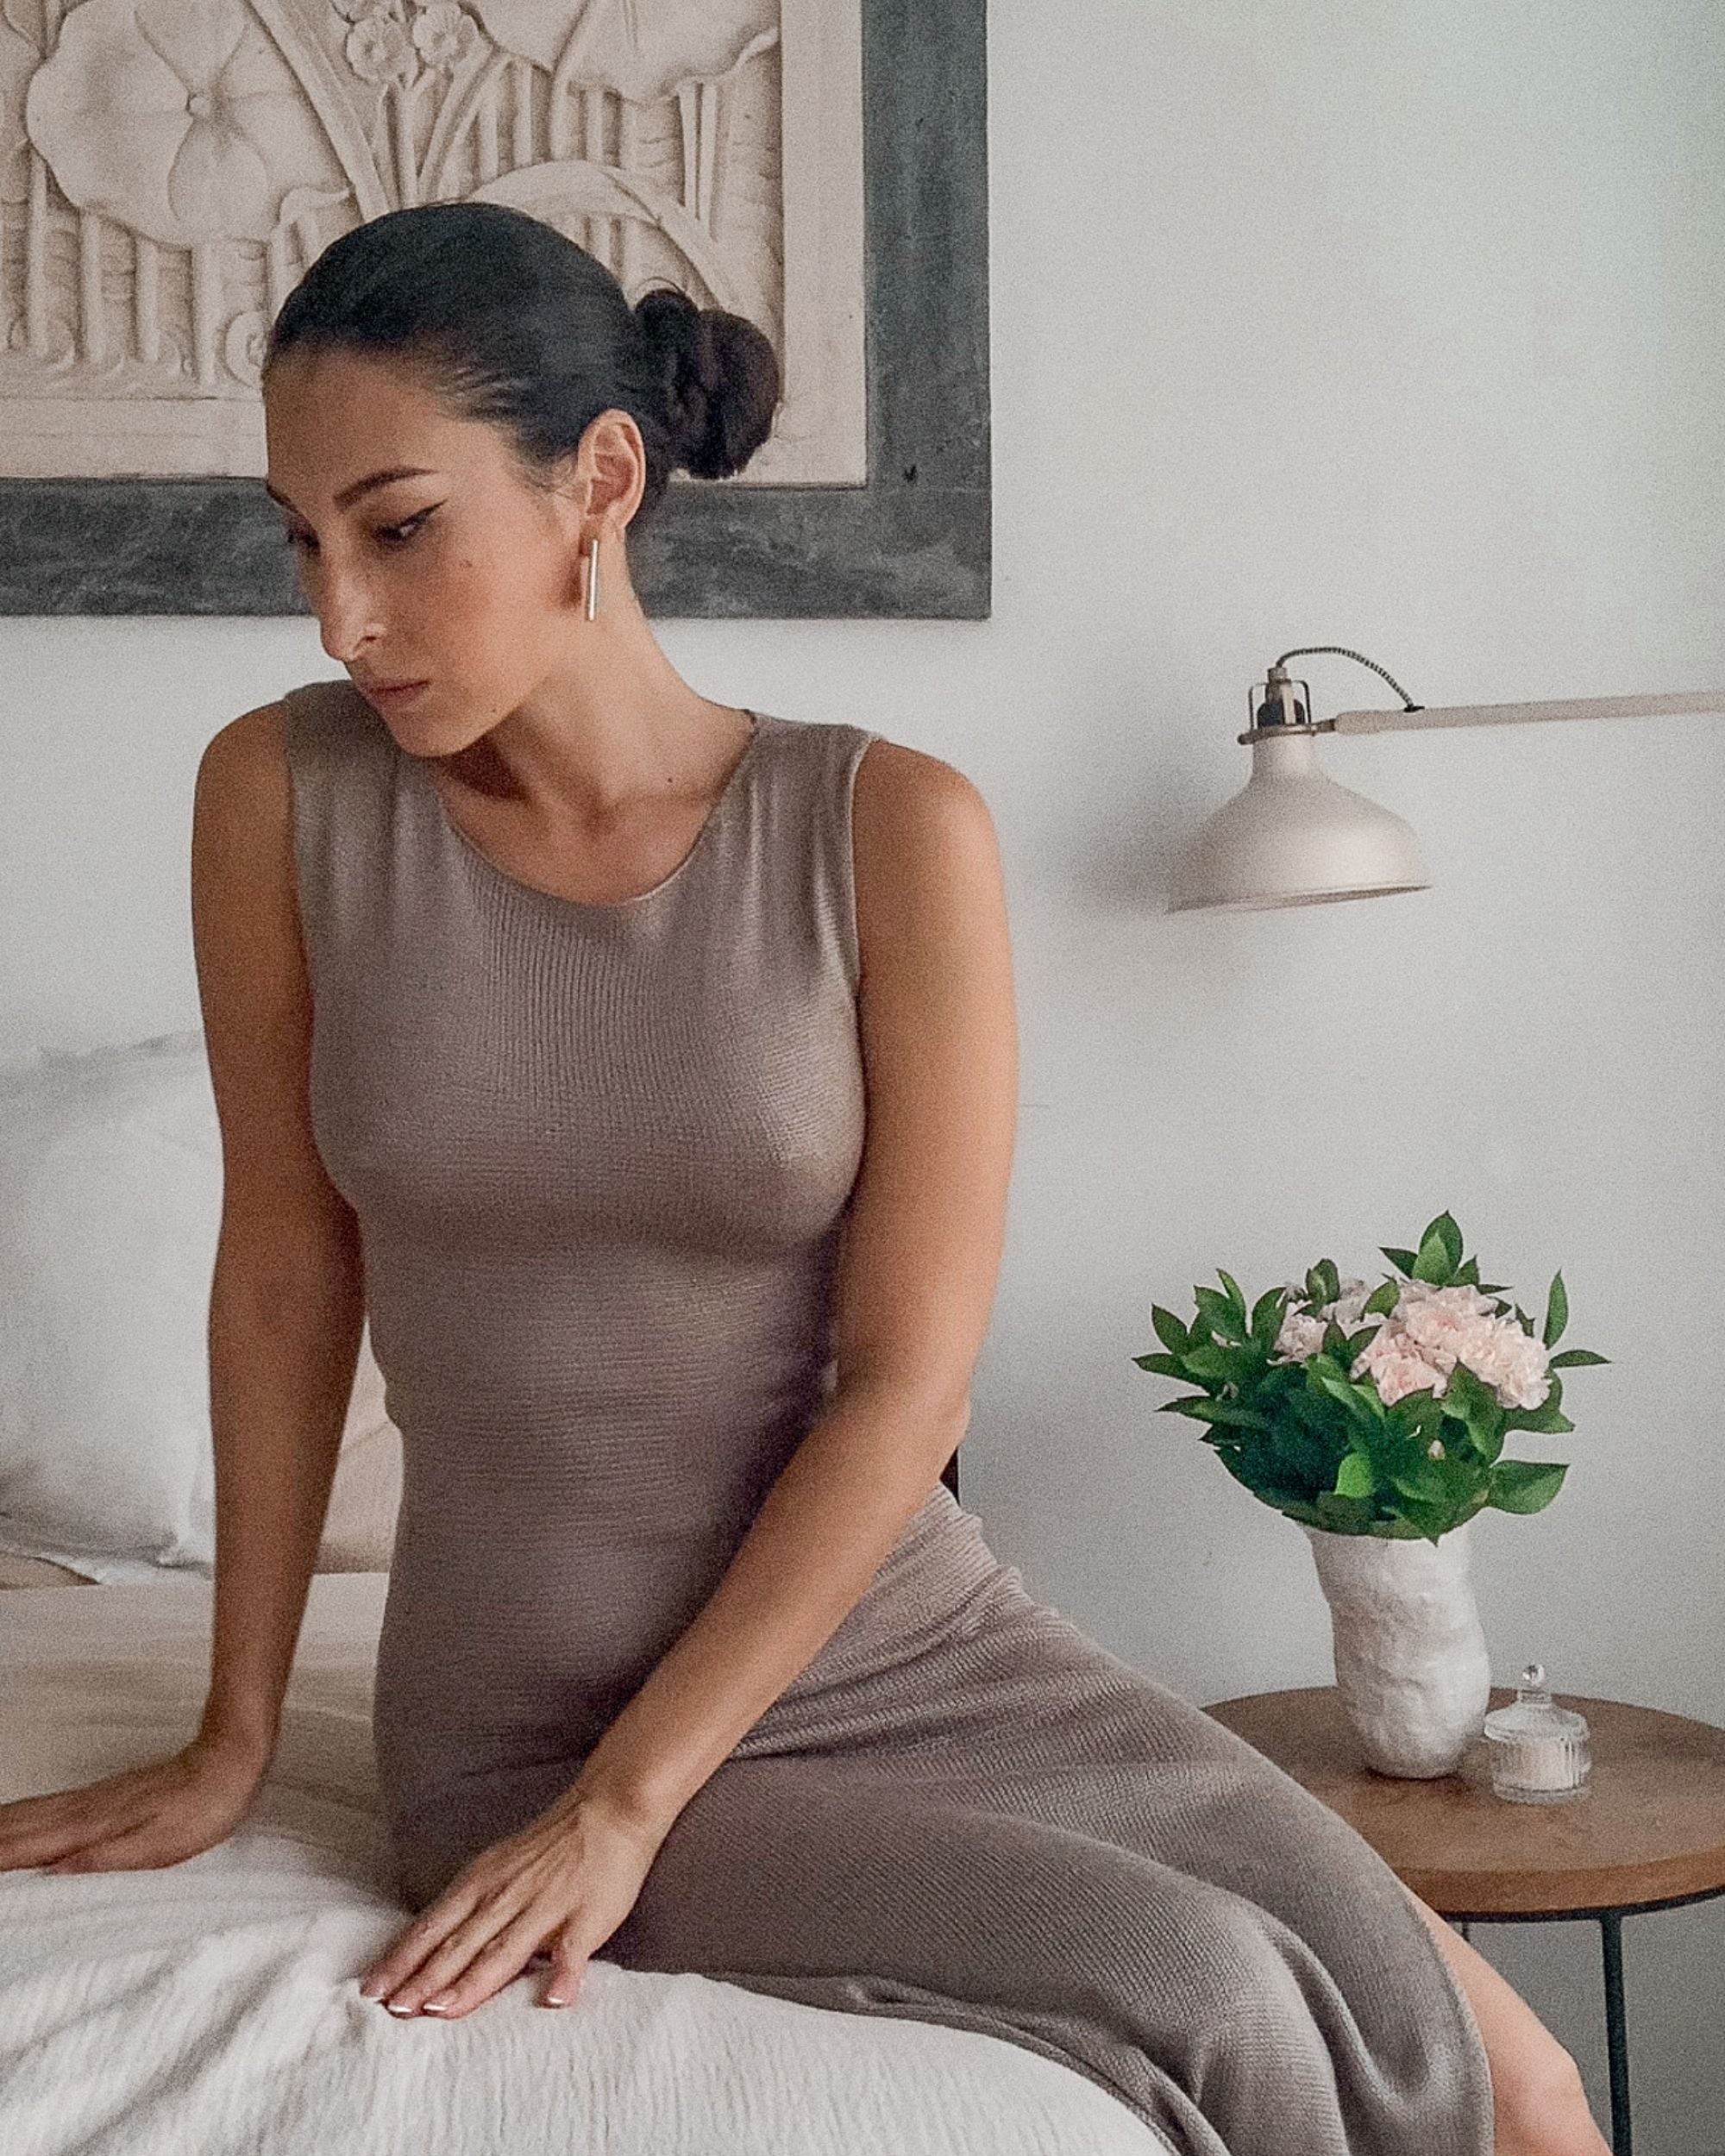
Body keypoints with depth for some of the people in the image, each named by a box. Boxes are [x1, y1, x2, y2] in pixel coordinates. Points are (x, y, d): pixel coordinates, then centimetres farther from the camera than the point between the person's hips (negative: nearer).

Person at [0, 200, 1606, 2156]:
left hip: (913, 1636, 1)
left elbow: (907, 1377, -10)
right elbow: (285, 1273, 0)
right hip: (530, 1714, -1)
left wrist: (630, 1800, -13)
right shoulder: (284, 794, -7)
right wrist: (233, 1741, 6)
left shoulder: (890, 833, -10)